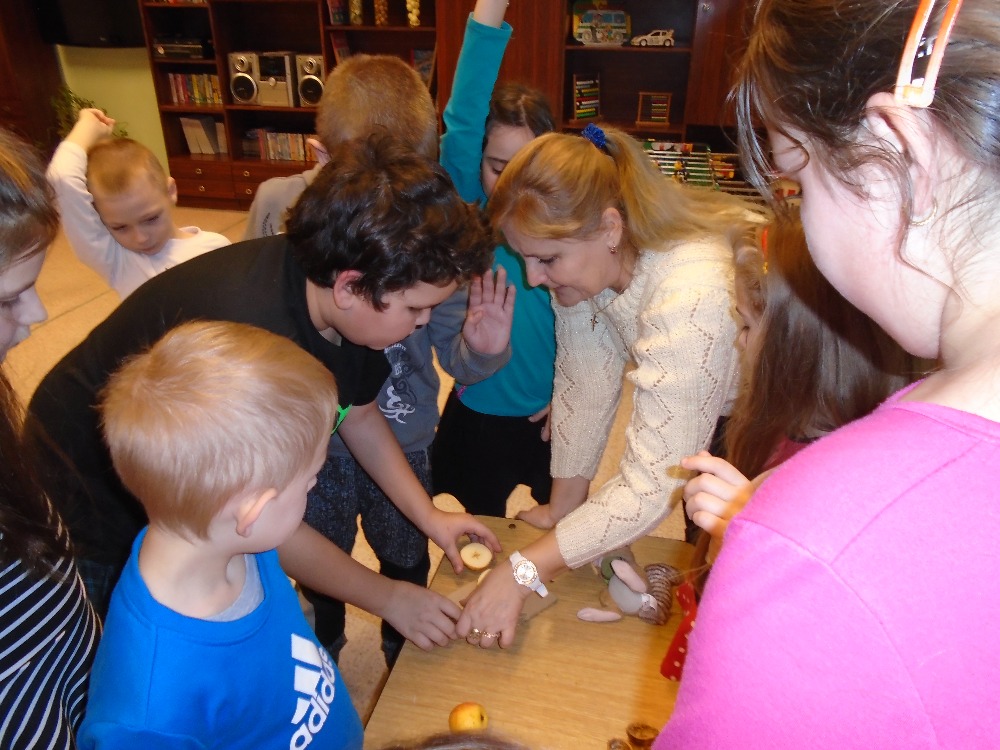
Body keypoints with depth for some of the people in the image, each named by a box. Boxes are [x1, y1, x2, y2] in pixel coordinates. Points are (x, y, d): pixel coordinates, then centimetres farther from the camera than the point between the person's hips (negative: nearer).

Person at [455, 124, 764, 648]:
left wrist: (523, 573, -39)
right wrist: (559, 516, -11)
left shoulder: (691, 294, -41)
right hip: (724, 416, 6)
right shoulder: (581, 257, -18)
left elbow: (654, 481, -41)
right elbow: (583, 388, -13)